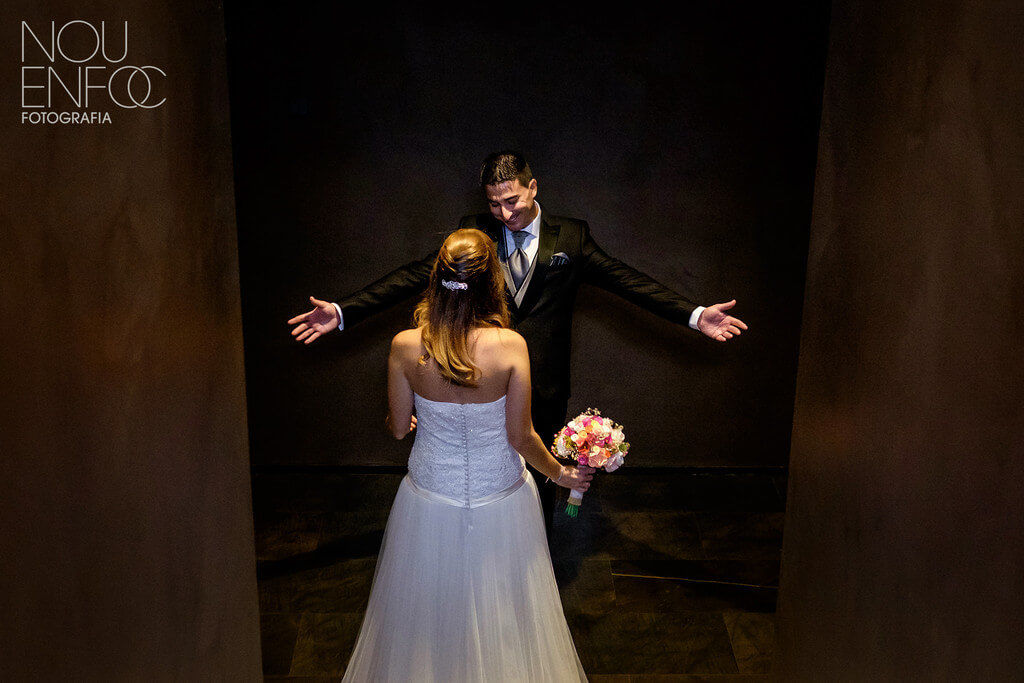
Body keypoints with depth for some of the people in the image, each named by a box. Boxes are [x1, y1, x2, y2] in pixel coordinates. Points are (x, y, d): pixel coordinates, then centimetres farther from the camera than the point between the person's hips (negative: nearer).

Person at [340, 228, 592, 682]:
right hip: (500, 500, -1)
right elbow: (521, 437, -15)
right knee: (499, 616, 24)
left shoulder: (405, 346, -19)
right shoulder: (510, 345, -23)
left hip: (431, 499, 1)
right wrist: (559, 473, 5)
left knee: (430, 612, 26)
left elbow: (398, 428, -5)